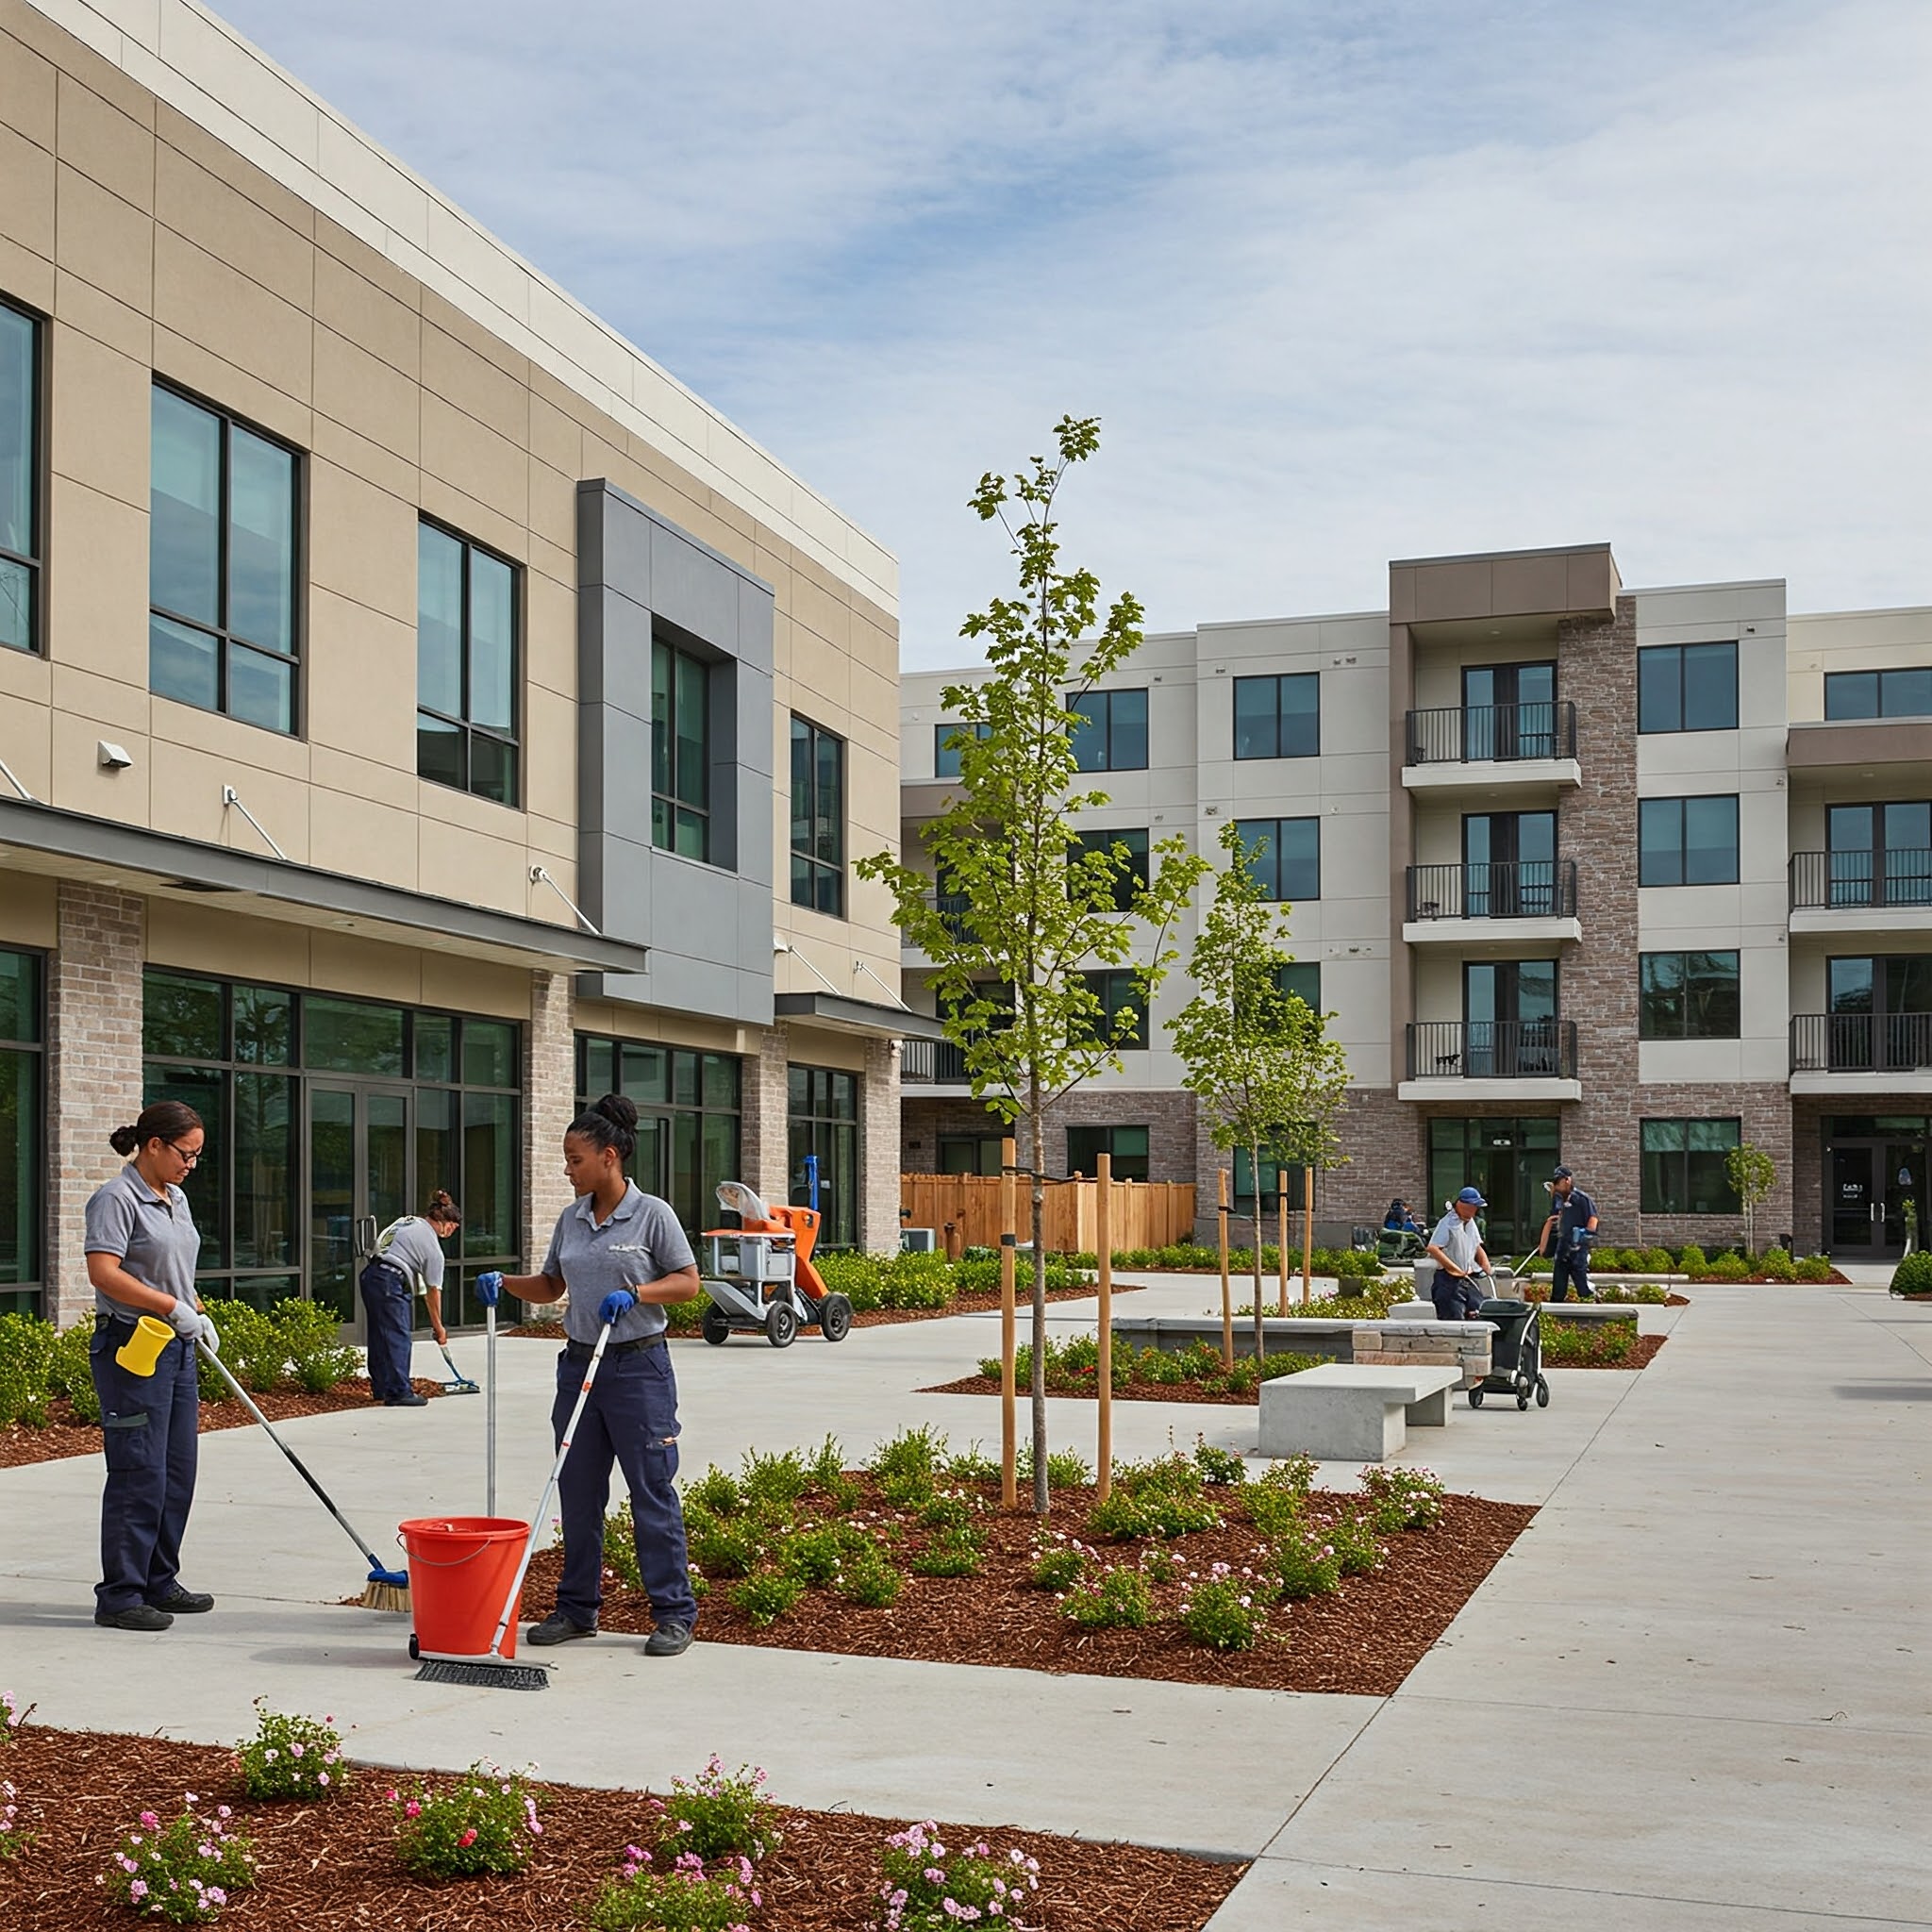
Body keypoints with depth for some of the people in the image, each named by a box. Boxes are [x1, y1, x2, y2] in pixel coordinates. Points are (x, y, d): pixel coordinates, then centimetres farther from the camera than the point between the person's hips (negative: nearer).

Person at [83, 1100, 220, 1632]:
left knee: (177, 1473, 13)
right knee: (139, 1474, -7)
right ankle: (119, 1597, 0)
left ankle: (159, 1584, 24)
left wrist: (200, 1315, 10)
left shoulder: (176, 1199, 15)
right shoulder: (117, 1199, -13)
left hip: (176, 1349, 9)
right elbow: (104, 1273, -23)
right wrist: (172, 1307, -22)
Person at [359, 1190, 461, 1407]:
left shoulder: (407, 1221, 17)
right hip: (390, 1283, -9)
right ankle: (399, 1392, -5)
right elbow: (433, 1291, -1)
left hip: (370, 1275, 9)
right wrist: (438, 1326, 9)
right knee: (397, 1338, -5)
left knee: (379, 1334, 15)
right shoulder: (433, 1247, -5)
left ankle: (380, 1389, 22)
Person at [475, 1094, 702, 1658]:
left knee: (651, 1491, -3)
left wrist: (634, 1293, -21)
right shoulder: (571, 1220, 10)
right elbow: (551, 1286, 18)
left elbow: (688, 1281, -7)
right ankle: (578, 1607, 21)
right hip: (580, 1363, 6)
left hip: (639, 1364, -6)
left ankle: (674, 1614, 3)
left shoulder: (652, 1214, -7)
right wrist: (503, 1283, 1)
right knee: (578, 1491, 10)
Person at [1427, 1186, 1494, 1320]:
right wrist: (1455, 1269, -24)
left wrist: (1486, 1267, 8)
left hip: (1470, 1279, 8)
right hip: (1450, 1280, -8)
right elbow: (1432, 1248, -25)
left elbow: (1477, 1248, 25)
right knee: (1456, 1319, -11)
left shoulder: (1470, 1222, 14)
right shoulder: (1448, 1223, -14)